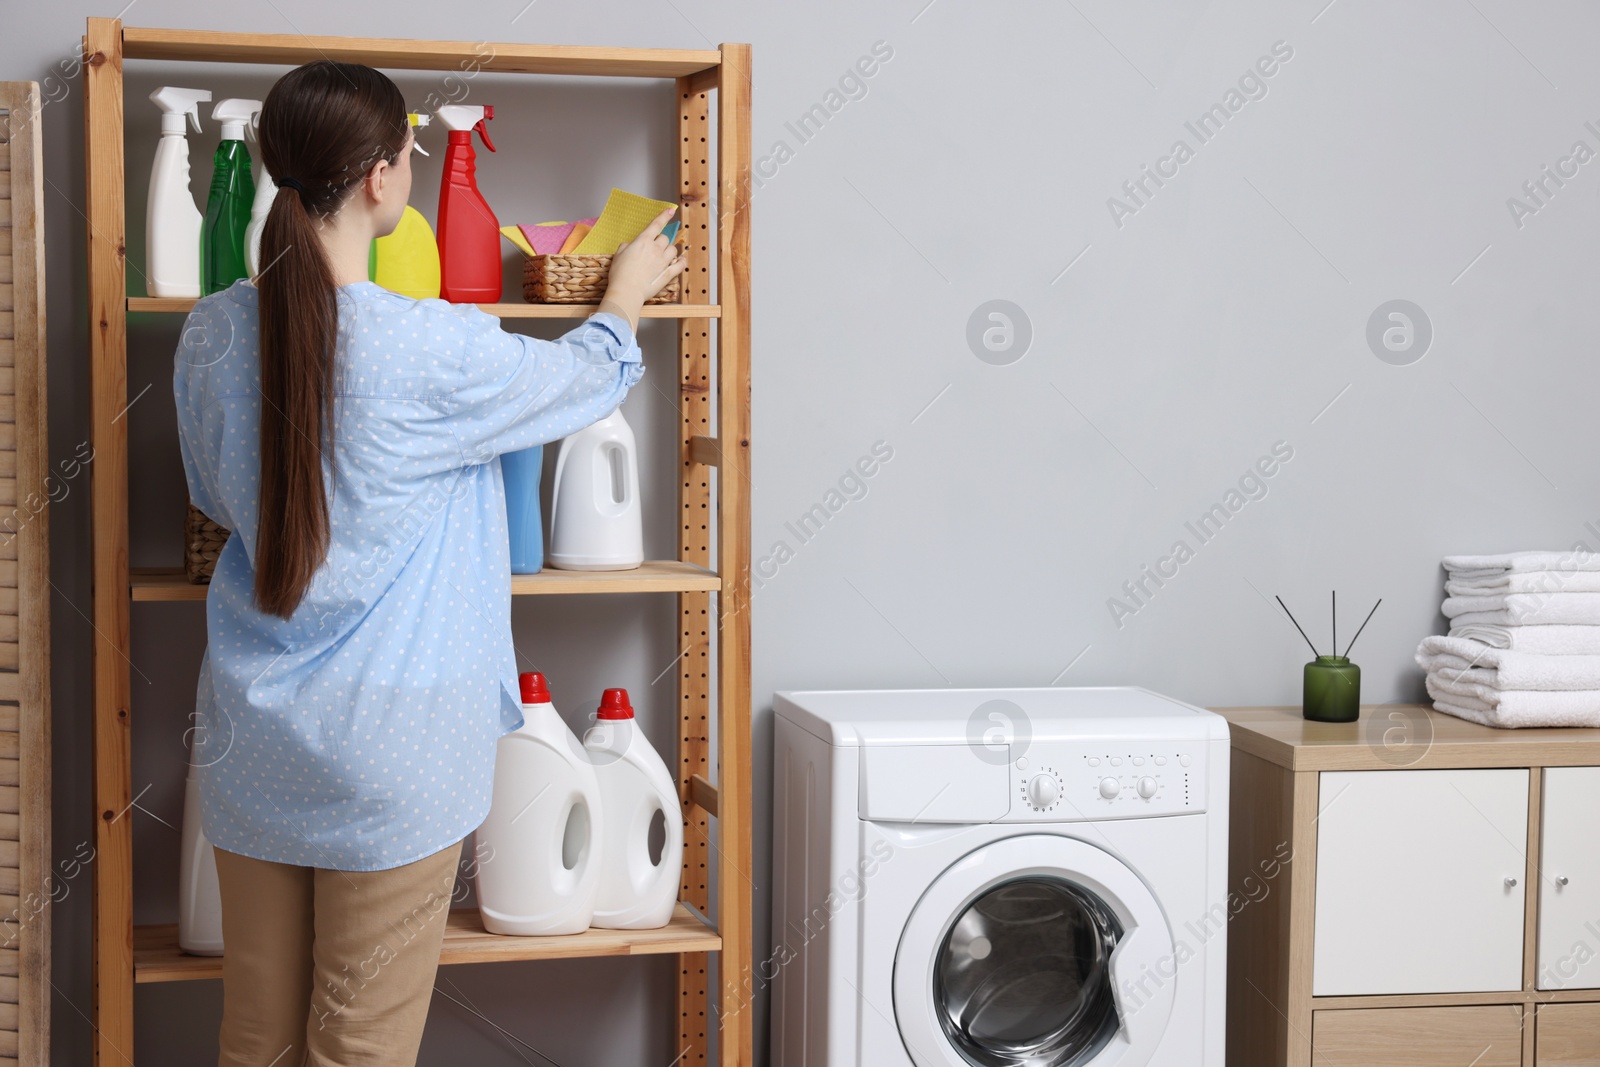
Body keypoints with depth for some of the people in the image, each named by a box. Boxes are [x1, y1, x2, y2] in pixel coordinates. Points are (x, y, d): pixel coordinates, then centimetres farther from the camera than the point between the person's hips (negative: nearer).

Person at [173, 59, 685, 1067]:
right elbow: (586, 377, 1)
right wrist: (629, 290, 21)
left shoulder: (211, 334, -3)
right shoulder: (436, 351, -18)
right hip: (387, 742, -5)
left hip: (254, 739, 6)